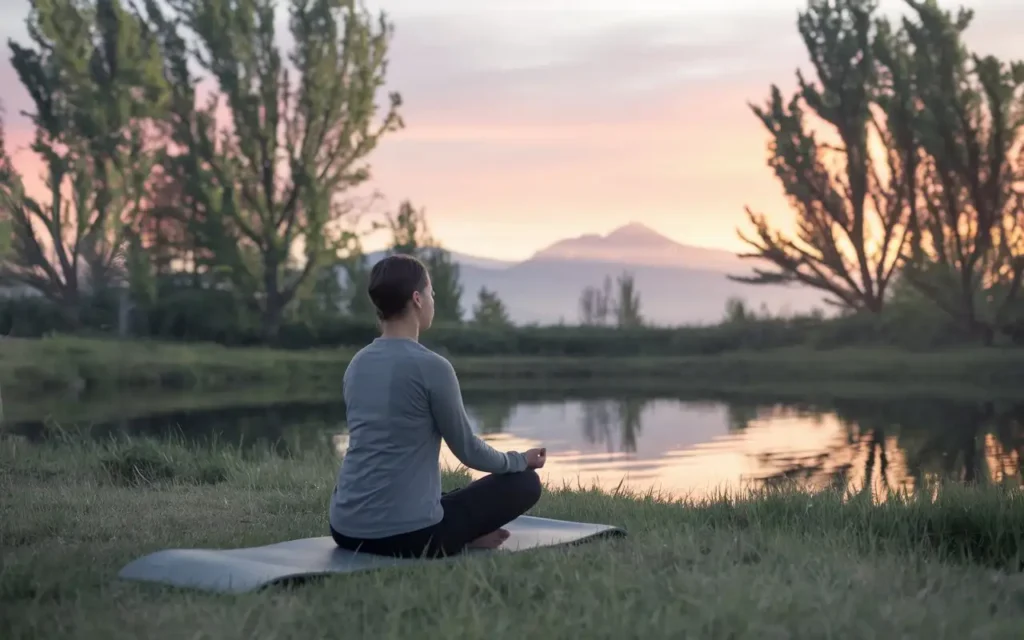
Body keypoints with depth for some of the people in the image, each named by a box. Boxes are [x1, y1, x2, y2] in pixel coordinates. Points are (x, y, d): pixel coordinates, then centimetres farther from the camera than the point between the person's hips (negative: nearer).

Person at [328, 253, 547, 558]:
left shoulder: (357, 364, 11)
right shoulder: (432, 367, -12)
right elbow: (467, 448, -1)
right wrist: (520, 460, 20)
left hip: (347, 529, 6)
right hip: (406, 534, -6)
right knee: (524, 482, 10)